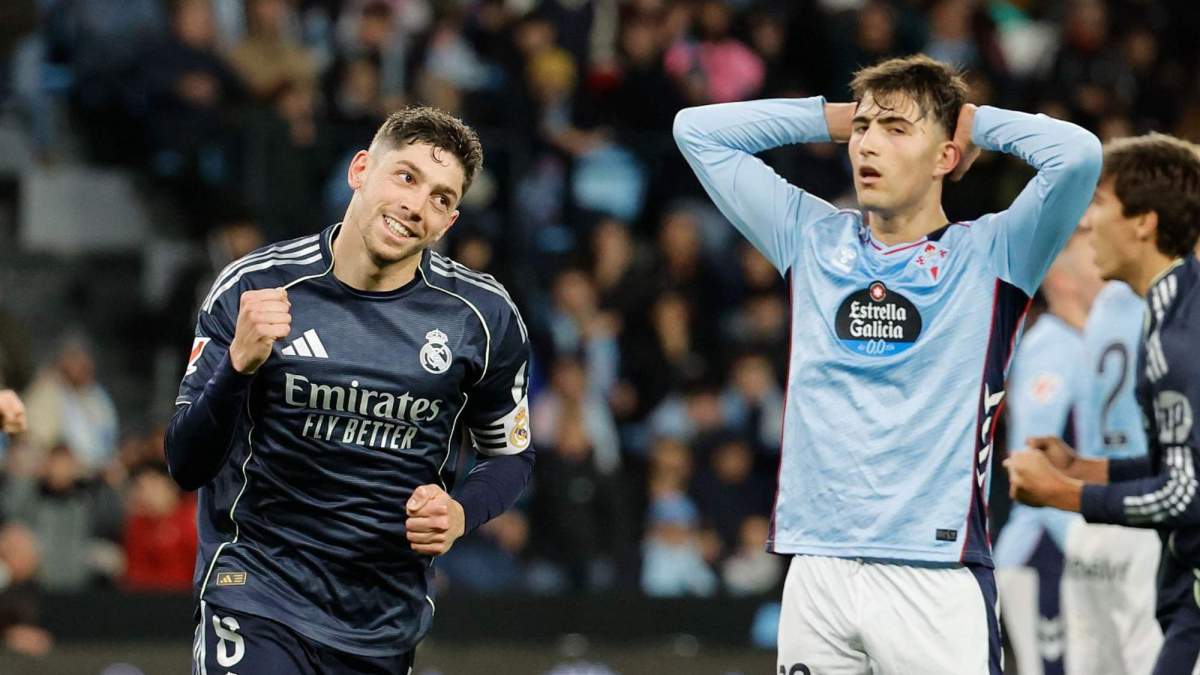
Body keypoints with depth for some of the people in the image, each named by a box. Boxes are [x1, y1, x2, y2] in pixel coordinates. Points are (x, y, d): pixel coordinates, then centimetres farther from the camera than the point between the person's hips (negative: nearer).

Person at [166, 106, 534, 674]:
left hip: (389, 619, 3)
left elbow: (510, 455, 12)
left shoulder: (483, 317, -3)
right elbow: (186, 466, -10)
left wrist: (460, 514, -10)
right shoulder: (253, 288, -9)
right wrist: (240, 363, -27)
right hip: (258, 596, -3)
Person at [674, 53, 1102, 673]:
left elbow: (1077, 154, -14)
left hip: (935, 574, -4)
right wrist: (834, 118, 15)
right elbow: (697, 129, 18)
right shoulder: (812, 240, 14)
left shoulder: (988, 256, 2)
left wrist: (976, 122, 3)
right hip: (815, 571, 4)